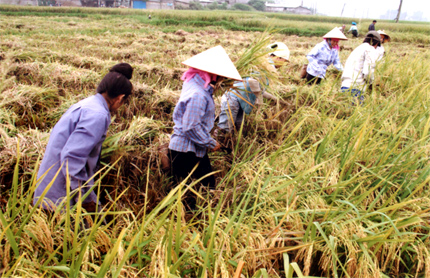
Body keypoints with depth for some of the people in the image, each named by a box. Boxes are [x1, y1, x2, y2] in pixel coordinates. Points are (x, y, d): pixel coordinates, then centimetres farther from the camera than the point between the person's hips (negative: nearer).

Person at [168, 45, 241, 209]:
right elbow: (191, 127, -26)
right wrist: (211, 143, -15)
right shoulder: (198, 95, -27)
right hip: (186, 151, -10)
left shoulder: (197, 84, 4)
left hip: (196, 148, 10)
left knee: (208, 185, 17)